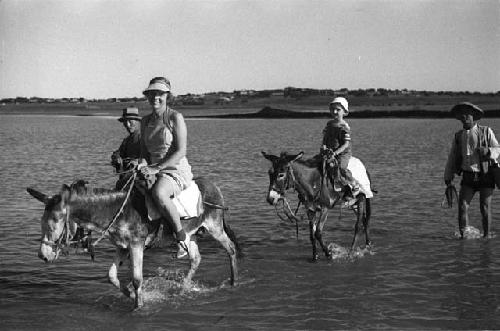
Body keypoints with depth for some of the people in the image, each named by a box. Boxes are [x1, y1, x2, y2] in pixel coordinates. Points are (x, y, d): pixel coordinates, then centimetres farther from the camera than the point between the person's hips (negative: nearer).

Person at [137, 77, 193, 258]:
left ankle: (181, 236, -20)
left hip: (177, 170, -7)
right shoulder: (146, 121, 12)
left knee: (158, 193, -38)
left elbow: (181, 151, -14)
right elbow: (144, 150, 16)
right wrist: (143, 163, -8)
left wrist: (156, 168, -21)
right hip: (153, 170, 7)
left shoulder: (175, 118, -8)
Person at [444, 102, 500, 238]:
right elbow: (452, 157, 16)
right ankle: (463, 235, -4)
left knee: (485, 208, 0)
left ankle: (486, 235, 11)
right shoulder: (458, 136, 9)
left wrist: (488, 151, -21)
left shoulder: (486, 132, 1)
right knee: (462, 206, -9)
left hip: (486, 175, -2)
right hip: (468, 176, 2)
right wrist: (448, 176, 16)